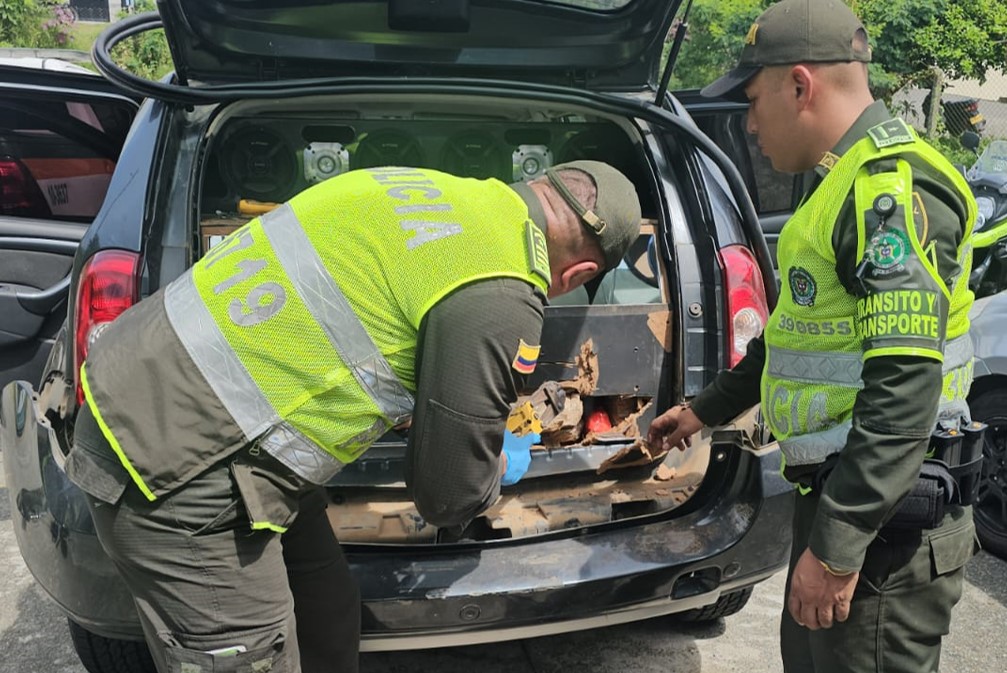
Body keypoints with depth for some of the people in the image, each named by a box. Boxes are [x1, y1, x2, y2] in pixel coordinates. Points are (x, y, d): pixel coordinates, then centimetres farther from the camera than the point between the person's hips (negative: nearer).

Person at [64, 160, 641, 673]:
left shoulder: (437, 189, 6)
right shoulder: (502, 302, -20)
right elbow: (449, 496, -10)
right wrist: (503, 467, 13)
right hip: (176, 465, -9)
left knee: (329, 619, 18)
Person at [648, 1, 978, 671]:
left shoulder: (893, 188, -18)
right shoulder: (845, 185, 15)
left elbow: (905, 387, -26)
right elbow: (801, 333, 24)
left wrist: (837, 547, -25)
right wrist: (705, 409, 30)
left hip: (886, 520, -10)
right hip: (839, 491, 10)